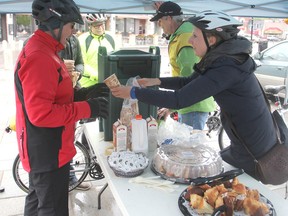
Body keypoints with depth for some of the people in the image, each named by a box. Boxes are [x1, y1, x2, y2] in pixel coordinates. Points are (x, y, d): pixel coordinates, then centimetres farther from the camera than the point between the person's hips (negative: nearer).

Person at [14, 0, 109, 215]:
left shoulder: (41, 51, 9)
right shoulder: (39, 57, -24)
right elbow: (41, 113, -30)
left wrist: (83, 94, 2)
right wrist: (87, 108, -23)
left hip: (42, 149, 10)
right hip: (48, 152, -10)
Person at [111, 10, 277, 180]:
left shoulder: (226, 68, -29)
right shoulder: (223, 59, 0)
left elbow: (179, 100, -32)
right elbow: (190, 82, 15)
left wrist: (133, 93, -24)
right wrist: (157, 81, 5)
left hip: (253, 153, -8)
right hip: (247, 142, 8)